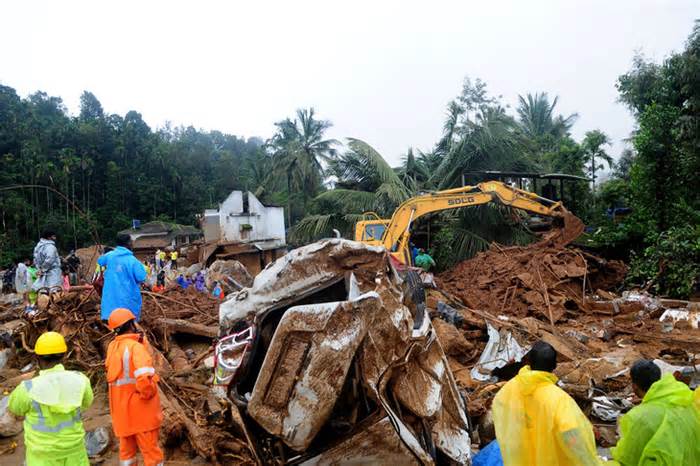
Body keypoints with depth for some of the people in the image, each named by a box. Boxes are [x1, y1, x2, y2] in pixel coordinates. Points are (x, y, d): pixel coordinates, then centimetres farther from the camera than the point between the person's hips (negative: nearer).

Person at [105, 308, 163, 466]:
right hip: (140, 408, -7)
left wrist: (142, 341, -2)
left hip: (121, 408, 7)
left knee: (127, 449, 21)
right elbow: (144, 377, -32)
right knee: (151, 450, 5)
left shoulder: (112, 347, 2)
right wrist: (148, 394, -13)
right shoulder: (135, 346, -21)